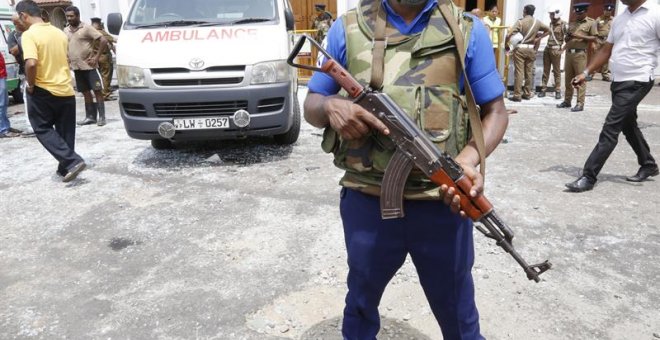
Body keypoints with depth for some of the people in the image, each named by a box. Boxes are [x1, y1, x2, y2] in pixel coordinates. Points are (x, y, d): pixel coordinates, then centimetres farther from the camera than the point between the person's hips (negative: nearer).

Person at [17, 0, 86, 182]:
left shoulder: (29, 34, -13)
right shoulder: (59, 32, 8)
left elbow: (31, 63, -26)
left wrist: (30, 85, -11)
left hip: (43, 91, -6)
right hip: (66, 89, 6)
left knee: (43, 129, 7)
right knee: (65, 132, 14)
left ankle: (72, 161, -9)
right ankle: (65, 168, 20)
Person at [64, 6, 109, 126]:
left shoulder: (86, 28, -8)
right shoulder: (66, 30, 10)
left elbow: (103, 41, -14)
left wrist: (97, 57, -15)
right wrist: (68, 58, 9)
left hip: (89, 66, -6)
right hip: (76, 67, 6)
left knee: (97, 91, -5)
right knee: (86, 92, 10)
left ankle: (101, 117, -3)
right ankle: (90, 116, 14)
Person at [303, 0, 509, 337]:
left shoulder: (468, 30, 0)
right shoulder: (347, 28, 1)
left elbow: (495, 110, 3)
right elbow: (311, 104, 7)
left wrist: (469, 158, -17)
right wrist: (330, 106, -17)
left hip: (442, 202, 0)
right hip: (365, 201, 1)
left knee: (457, 312, 19)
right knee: (361, 299, 24)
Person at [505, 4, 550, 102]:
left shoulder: (521, 22, -10)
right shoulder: (537, 22, 5)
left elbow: (509, 35, -18)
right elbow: (548, 30, 16)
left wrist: (506, 44, -2)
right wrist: (538, 38, 12)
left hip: (520, 48, -4)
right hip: (531, 49, 5)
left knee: (519, 72, -4)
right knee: (529, 72, 12)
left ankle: (517, 95, -3)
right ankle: (527, 93, 19)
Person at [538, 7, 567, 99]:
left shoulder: (563, 25, -10)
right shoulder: (551, 23, 10)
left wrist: (563, 49, -12)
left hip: (556, 50, -6)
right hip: (547, 48, 6)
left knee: (556, 71, 0)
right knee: (546, 70, 7)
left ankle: (558, 91, 7)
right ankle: (543, 89, 12)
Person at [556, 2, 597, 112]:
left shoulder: (590, 23, 3)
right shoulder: (571, 23, 18)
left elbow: (594, 38, -3)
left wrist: (581, 36, -14)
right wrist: (567, 37, -1)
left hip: (580, 54, -6)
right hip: (569, 52, 6)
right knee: (568, 78, 8)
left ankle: (580, 103, -5)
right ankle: (567, 100, 17)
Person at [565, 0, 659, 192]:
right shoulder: (619, 19, 11)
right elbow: (606, 50, 16)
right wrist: (586, 72, 6)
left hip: (637, 82, -8)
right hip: (618, 82, 8)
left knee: (610, 129, -11)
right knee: (628, 126, 19)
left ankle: (589, 177, -8)